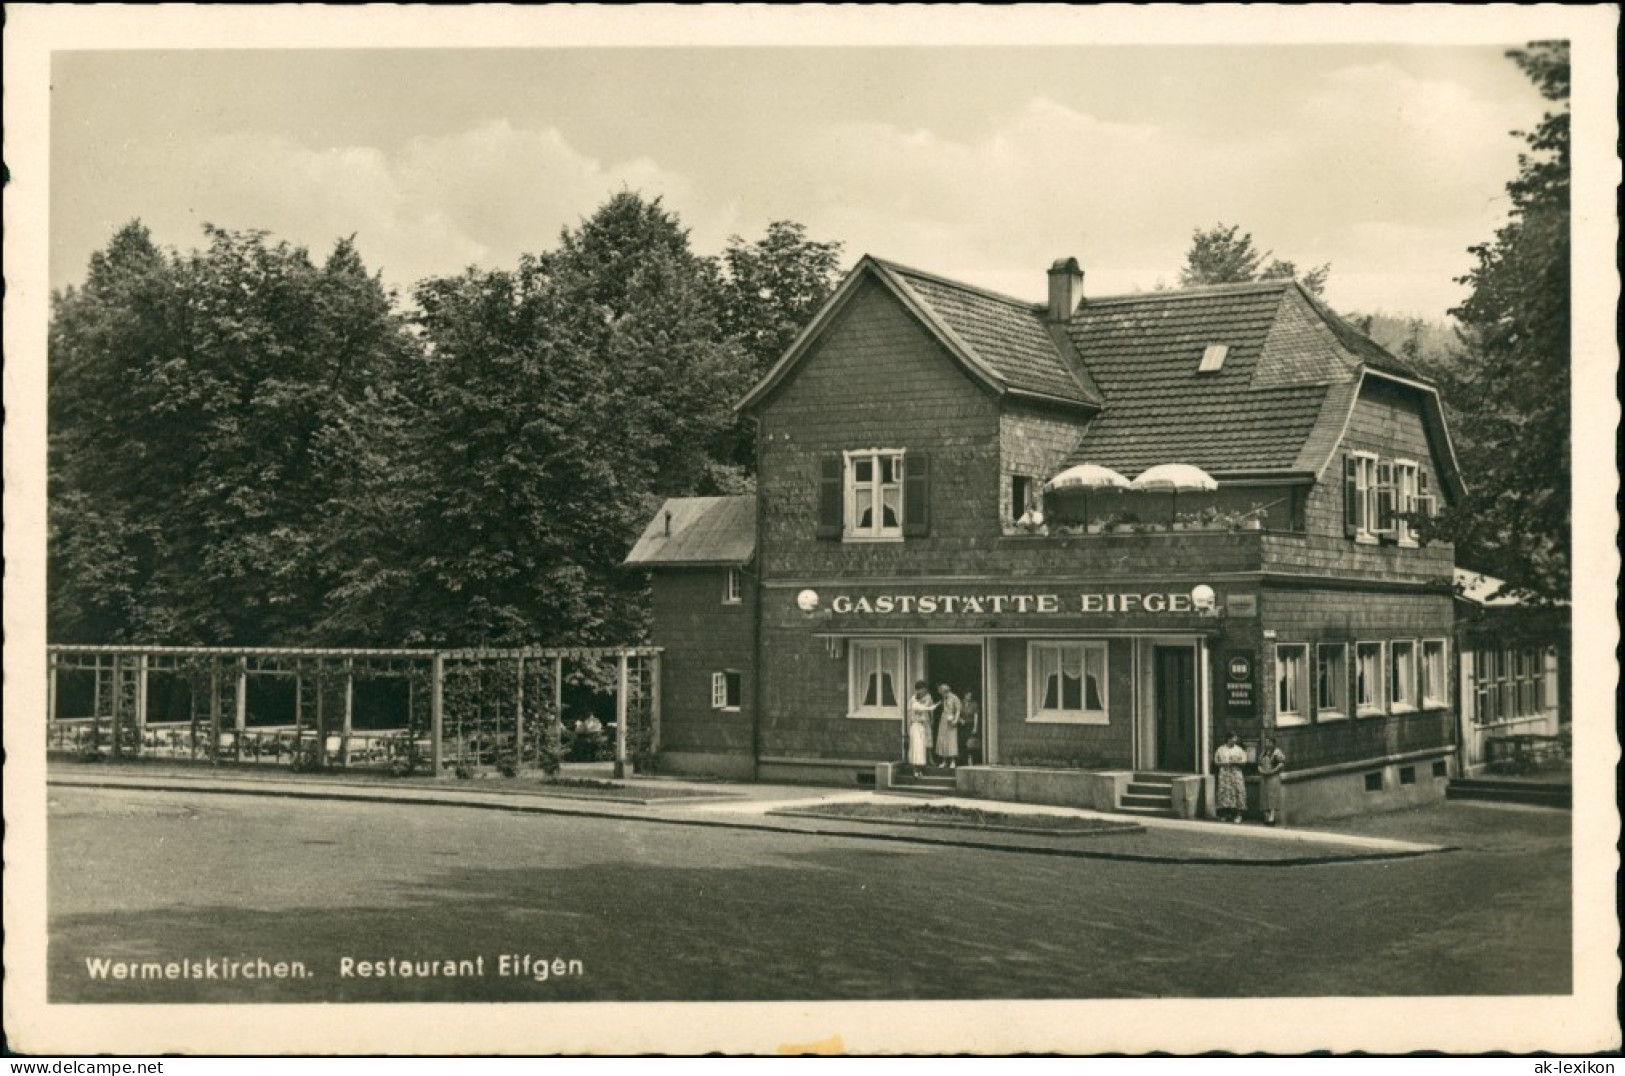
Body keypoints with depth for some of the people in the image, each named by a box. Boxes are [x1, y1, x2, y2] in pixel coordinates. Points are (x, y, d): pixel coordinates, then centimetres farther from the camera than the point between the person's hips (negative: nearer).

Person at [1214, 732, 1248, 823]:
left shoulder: (1239, 750, 5)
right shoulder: (1220, 750, 8)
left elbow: (1244, 762, 1)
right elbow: (1216, 761, 10)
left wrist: (1235, 763, -14)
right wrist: (1222, 764, -8)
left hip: (1236, 774, -1)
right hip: (1224, 774, 1)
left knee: (1237, 791, -7)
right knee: (1224, 792, -3)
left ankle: (1237, 814, -2)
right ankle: (1225, 814, 3)